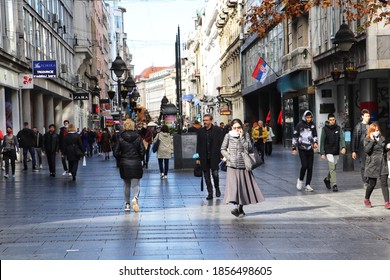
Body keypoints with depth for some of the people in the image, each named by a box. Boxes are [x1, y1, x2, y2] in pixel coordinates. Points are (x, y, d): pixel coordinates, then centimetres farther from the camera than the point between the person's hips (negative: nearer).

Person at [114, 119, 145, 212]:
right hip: (136, 164, -1)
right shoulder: (138, 137, -5)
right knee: (135, 184, 2)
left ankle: (127, 204, 17)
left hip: (124, 164, 1)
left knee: (126, 184, 14)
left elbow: (116, 152, -5)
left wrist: (120, 160, 12)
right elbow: (142, 151, -4)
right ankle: (135, 198, -25)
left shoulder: (120, 138, -5)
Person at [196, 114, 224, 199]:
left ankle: (217, 188, 20)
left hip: (214, 157, -3)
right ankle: (210, 193, 13)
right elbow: (198, 145, 10)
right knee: (207, 176, 5)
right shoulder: (200, 131, 8)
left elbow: (221, 143, -1)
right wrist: (198, 158, 6)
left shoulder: (218, 130, -1)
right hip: (204, 158, 3)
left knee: (215, 173, -7)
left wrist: (221, 155, -8)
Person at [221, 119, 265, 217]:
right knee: (233, 185, -13)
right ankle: (237, 207, -17)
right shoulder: (228, 136, 4)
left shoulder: (246, 135, 4)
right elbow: (223, 149, 9)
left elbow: (249, 148, -8)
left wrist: (242, 137, -11)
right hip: (232, 166, -1)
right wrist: (228, 157, -6)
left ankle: (240, 208, 14)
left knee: (243, 186, 3)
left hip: (243, 165, 1)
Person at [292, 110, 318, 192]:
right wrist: (294, 148, -3)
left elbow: (315, 135, 16)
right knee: (304, 165, -13)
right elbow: (295, 136, 0)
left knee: (310, 167, 1)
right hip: (302, 148, -4)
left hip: (310, 148, 4)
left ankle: (307, 185, 7)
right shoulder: (300, 125, -2)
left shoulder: (312, 125, 9)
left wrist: (315, 142, -5)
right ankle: (300, 180, 12)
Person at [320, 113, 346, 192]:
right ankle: (334, 184, -11)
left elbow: (342, 138, -6)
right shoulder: (325, 129, -4)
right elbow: (322, 141, -3)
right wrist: (322, 153, -8)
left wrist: (343, 147, -24)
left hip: (336, 152, 4)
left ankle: (327, 179, 39)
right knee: (332, 168, -12)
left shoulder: (338, 128, 4)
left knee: (334, 167, 15)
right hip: (328, 152, -4)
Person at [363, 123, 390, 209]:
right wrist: (372, 140, -17)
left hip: (383, 165, 3)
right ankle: (366, 199, 28)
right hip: (372, 165, -3)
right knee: (372, 184, 6)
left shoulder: (382, 139, 13)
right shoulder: (367, 140, -1)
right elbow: (367, 150, -18)